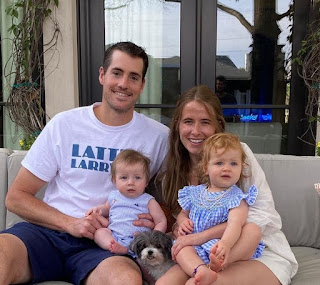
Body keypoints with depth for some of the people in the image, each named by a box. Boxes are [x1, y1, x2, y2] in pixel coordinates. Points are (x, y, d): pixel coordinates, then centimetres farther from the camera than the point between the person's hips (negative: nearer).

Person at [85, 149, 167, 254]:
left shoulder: (148, 201, 5)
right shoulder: (114, 196, 18)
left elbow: (161, 222, 3)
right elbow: (107, 208, 39)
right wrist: (99, 209, 15)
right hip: (113, 237, 3)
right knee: (99, 231, -20)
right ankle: (120, 249, -40)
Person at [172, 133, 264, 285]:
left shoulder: (236, 197, -3)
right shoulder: (195, 193, 12)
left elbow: (235, 223, -22)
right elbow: (183, 214, 26)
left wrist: (226, 243, -44)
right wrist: (183, 222, -1)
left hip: (226, 246, -3)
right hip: (199, 248, 3)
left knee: (255, 230, -26)